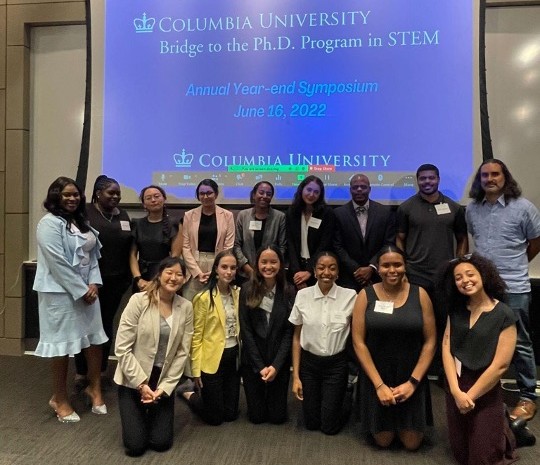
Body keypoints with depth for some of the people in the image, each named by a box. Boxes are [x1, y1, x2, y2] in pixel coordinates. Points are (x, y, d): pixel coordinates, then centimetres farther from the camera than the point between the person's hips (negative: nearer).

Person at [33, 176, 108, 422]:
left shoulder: (82, 222, 13)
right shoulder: (50, 223, -12)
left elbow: (92, 255, 10)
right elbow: (58, 263, -18)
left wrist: (93, 283, -3)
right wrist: (80, 290, -16)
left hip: (87, 289, 8)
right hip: (60, 292, -8)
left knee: (95, 338, 11)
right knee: (62, 342, 2)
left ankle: (94, 388, 29)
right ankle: (59, 398, 20)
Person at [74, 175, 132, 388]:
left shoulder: (122, 215, 11)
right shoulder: (85, 213, -4)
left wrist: (129, 276, 7)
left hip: (115, 280, 4)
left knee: (107, 323, 13)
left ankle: (101, 370, 25)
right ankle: (81, 372, 15)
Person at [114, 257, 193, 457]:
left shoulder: (186, 307, -6)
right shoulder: (138, 300, -16)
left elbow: (182, 353, -4)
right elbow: (122, 348, -15)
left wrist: (164, 387, -9)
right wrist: (141, 383, -15)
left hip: (164, 381, 3)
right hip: (133, 380, -2)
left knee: (161, 443, 4)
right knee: (135, 445, -1)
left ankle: (152, 415, 36)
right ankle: (137, 418, 32)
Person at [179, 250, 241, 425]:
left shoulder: (238, 293, 2)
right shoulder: (203, 298, -15)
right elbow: (196, 336, -10)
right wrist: (196, 370, -10)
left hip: (233, 357, 6)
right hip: (212, 359, -5)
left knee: (231, 414, 14)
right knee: (214, 417, 7)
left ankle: (199, 389, 36)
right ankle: (188, 391, 31)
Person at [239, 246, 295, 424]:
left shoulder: (289, 292, -5)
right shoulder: (247, 290, -7)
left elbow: (289, 332, -5)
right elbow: (246, 331, -7)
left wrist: (275, 365, -13)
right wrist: (260, 366, -11)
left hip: (279, 361, 0)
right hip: (252, 361, 0)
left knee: (277, 416, 9)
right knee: (256, 416, 9)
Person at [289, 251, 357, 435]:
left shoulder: (350, 296, -15)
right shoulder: (302, 295, -9)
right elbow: (296, 337, -1)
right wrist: (295, 375, 0)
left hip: (336, 364, -1)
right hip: (309, 363, 2)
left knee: (329, 426, 8)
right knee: (311, 423, 13)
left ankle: (343, 408, 39)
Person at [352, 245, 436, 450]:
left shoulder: (420, 295, -7)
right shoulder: (366, 295, -9)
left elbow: (430, 342, -4)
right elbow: (358, 342, -10)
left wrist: (413, 381, -10)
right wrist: (379, 384, -13)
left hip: (411, 377, 1)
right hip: (376, 377, 0)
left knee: (412, 443, 8)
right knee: (383, 441, 9)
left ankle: (403, 424, 40)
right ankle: (386, 425, 41)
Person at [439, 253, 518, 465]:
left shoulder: (504, 315, -14)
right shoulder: (456, 310, 1)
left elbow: (500, 365, -16)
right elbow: (446, 349, -5)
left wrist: (470, 396, -13)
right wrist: (456, 391, -16)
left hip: (486, 392, -4)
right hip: (455, 387, 5)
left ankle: (502, 428, 33)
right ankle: (495, 430, 41)